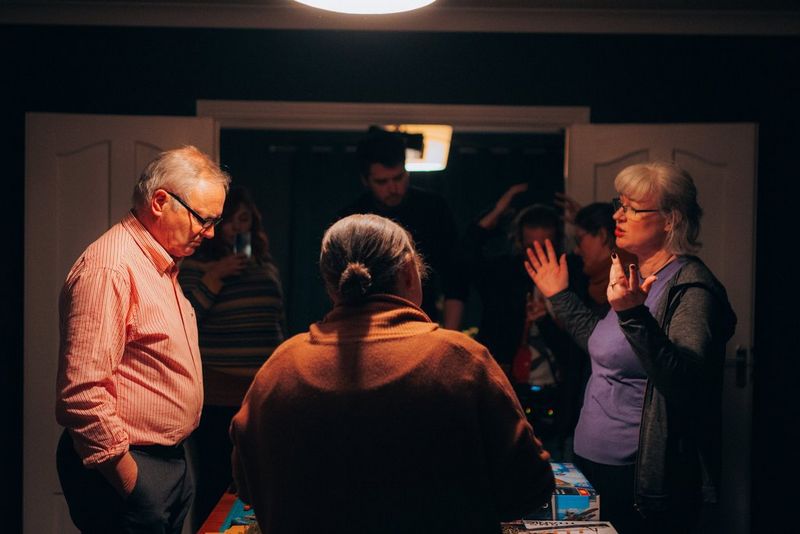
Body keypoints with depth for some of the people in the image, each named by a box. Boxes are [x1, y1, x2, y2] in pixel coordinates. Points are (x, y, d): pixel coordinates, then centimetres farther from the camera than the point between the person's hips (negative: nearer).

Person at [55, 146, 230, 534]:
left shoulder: (161, 264, 13)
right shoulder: (108, 268, -20)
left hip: (168, 459, 10)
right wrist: (131, 482, -22)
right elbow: (82, 393, -26)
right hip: (125, 468, -9)